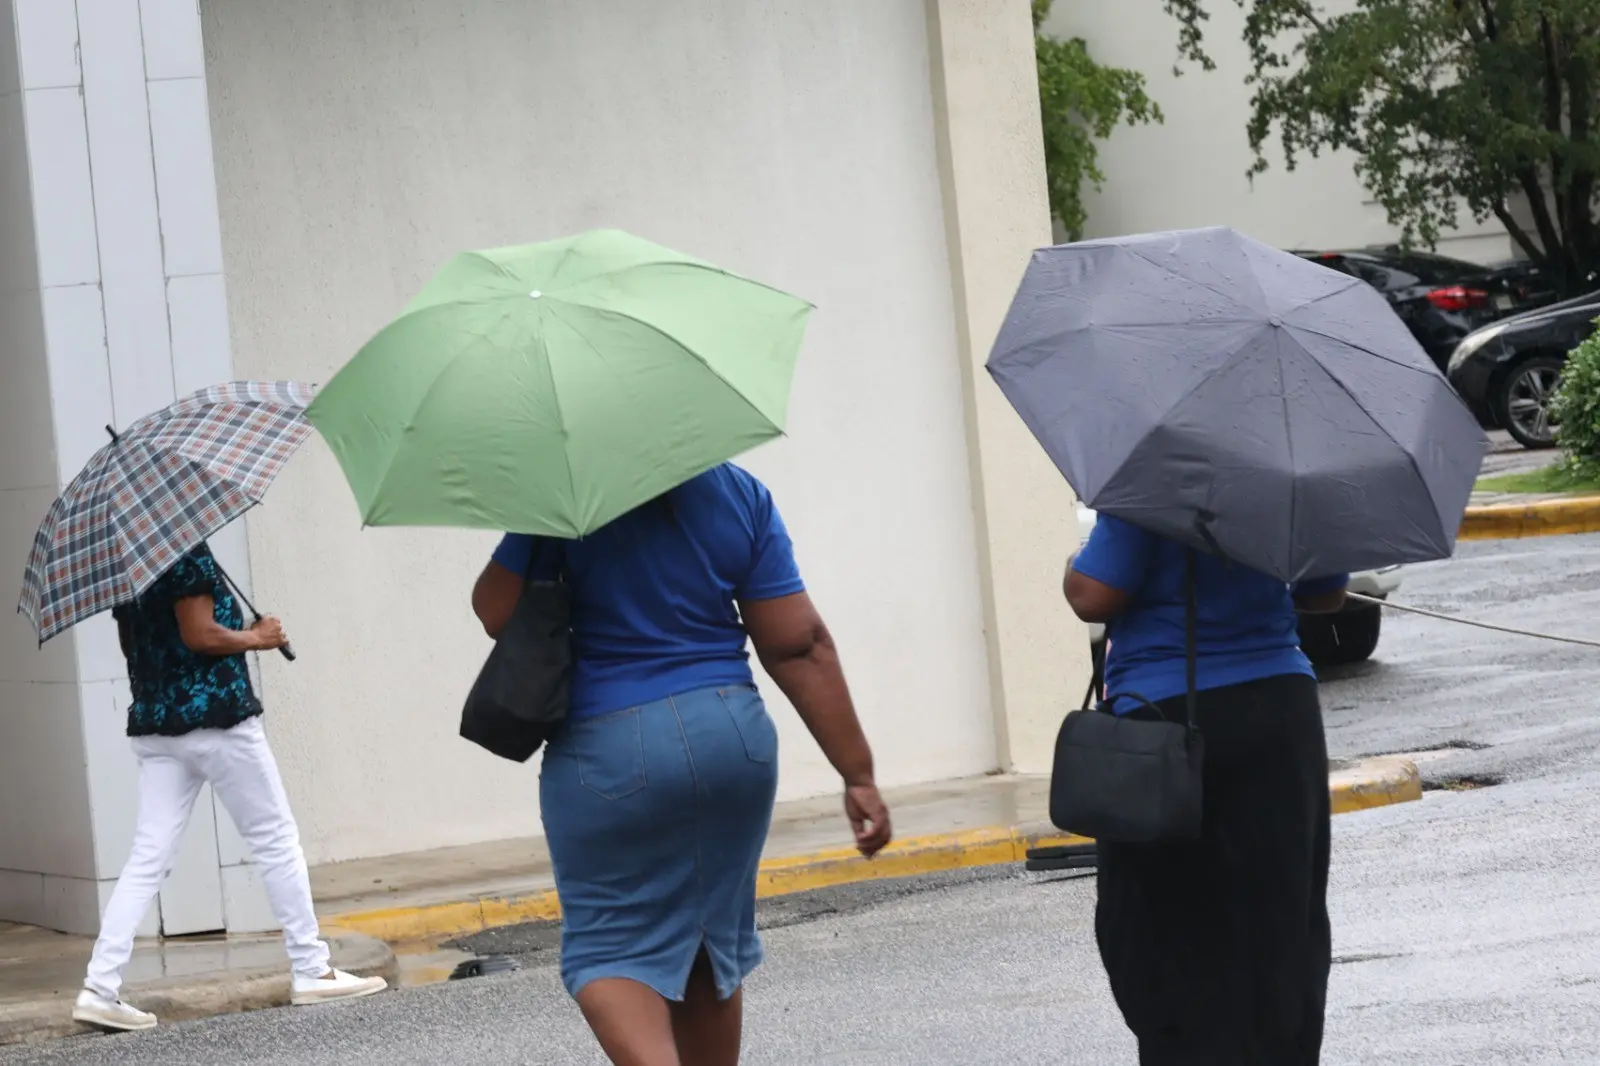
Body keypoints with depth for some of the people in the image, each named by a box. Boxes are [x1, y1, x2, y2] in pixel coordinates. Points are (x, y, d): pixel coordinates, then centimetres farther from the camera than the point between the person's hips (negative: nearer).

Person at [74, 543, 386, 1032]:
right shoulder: (187, 550, -12)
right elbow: (200, 634, -19)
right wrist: (256, 638, -4)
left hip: (151, 724, 7)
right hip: (217, 717, -7)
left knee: (148, 857, 4)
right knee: (276, 841, 5)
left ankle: (100, 986, -6)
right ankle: (312, 972, 10)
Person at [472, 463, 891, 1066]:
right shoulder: (742, 496, 2)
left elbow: (496, 612, -8)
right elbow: (800, 646, -1)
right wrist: (859, 775, 1)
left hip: (607, 751, -4)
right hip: (733, 740, 4)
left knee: (609, 947, 2)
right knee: (712, 940, 17)